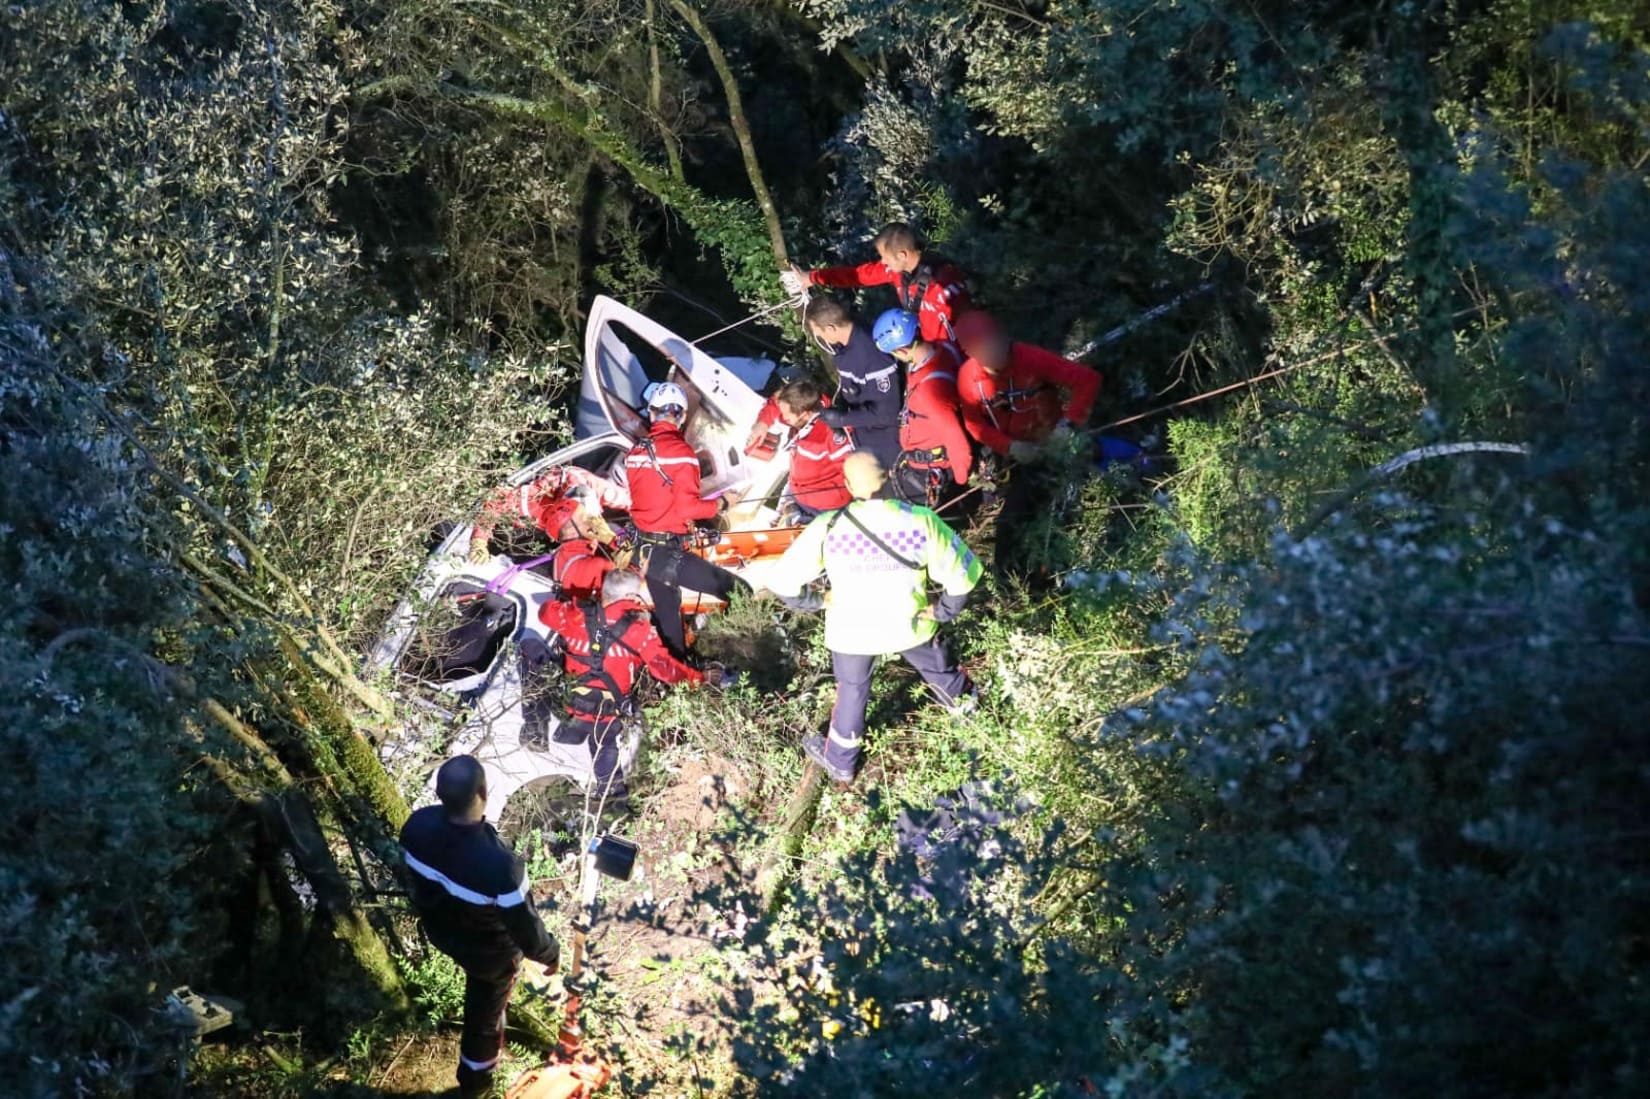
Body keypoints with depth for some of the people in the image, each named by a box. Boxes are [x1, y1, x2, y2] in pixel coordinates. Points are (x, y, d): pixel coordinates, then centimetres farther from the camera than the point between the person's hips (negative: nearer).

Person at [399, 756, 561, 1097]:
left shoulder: (418, 825, -30)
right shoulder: (499, 866, -47)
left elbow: (413, 880, -6)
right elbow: (526, 929, -29)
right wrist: (550, 955, -6)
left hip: (439, 931, 5)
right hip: (490, 953, -5)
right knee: (485, 1012, 27)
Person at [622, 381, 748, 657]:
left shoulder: (635, 451, 6)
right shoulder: (680, 452, -16)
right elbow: (688, 508, -19)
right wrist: (719, 505, -3)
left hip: (645, 549, 8)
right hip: (669, 552, -8)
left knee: (666, 615, 20)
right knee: (740, 592, -4)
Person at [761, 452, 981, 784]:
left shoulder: (828, 528, -25)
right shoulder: (921, 522, -24)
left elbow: (784, 580, -18)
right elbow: (963, 571, -17)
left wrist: (807, 602, 2)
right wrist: (945, 610, 0)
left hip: (851, 629, -1)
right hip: (909, 624, 1)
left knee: (852, 690, 25)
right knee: (936, 666, 32)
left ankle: (839, 761, 44)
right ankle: (963, 701, 62)